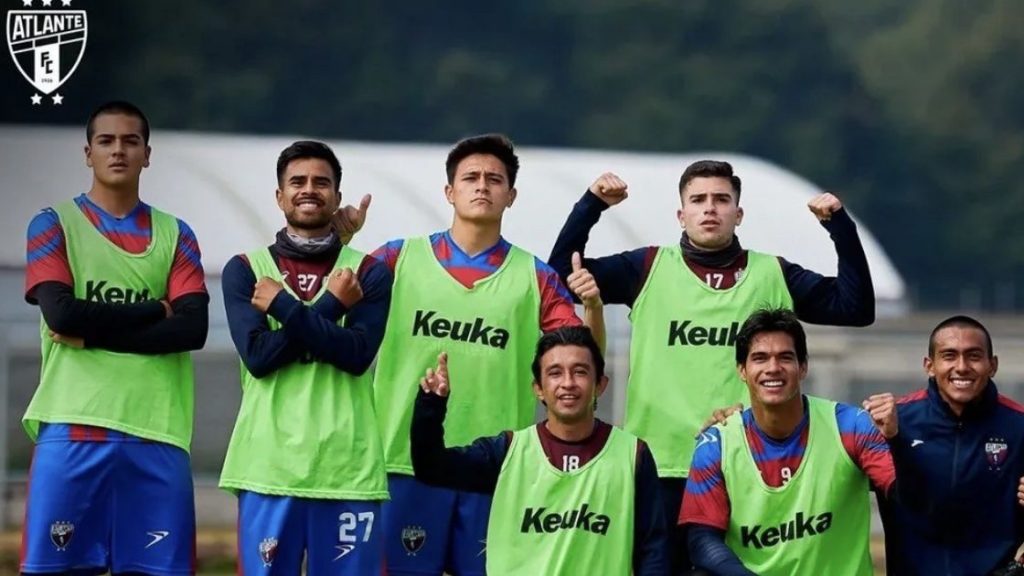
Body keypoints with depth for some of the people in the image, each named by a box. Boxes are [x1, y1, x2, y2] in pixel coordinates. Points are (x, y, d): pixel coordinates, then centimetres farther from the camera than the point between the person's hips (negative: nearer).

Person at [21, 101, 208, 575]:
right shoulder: (54, 225, 9)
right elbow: (61, 312, -8)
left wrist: (92, 332, -6)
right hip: (73, 428, -2)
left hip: (156, 432, 2)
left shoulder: (175, 235, 15)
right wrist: (155, 311, -2)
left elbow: (193, 328, -1)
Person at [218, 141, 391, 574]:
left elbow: (357, 354, -7)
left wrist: (283, 306, -7)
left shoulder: (368, 273, 9)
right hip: (269, 467, 0)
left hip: (348, 468, 0)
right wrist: (329, 306, -7)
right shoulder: (245, 270, 9)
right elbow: (258, 355, -6)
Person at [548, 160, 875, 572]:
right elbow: (563, 273, 1)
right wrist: (592, 204, -8)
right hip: (660, 465, 0)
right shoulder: (649, 268, 6)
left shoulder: (773, 275, 7)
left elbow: (856, 307, 3)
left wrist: (839, 225, -5)